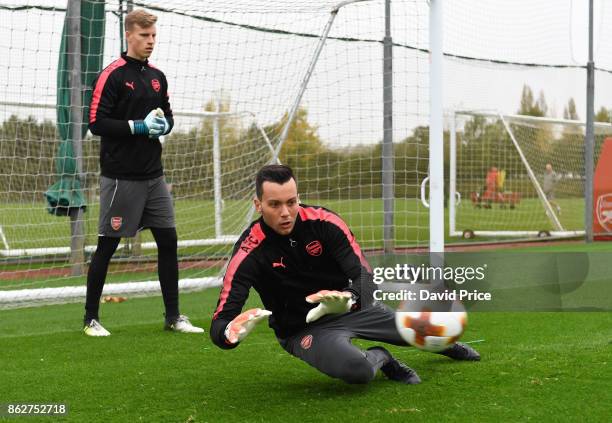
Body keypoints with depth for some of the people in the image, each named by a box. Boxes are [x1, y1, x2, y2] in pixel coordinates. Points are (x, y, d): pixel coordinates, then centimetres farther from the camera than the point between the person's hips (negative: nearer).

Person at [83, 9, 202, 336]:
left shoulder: (157, 77, 14)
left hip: (153, 175, 7)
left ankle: (173, 317, 14)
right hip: (120, 177, -7)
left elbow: (168, 115, 24)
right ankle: (91, 318, 12)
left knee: (168, 241, 5)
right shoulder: (112, 75, -8)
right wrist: (138, 126, -17)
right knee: (107, 245, 0)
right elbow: (96, 122, -13)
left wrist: (164, 124, 2)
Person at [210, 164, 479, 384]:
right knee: (356, 369, -36)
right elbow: (220, 324, -30)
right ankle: (379, 358, 2)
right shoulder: (249, 253, -25)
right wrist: (232, 331, -56)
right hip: (303, 330, -3)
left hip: (351, 307, 4)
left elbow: (363, 274, -20)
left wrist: (349, 299, -45)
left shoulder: (323, 221, -18)